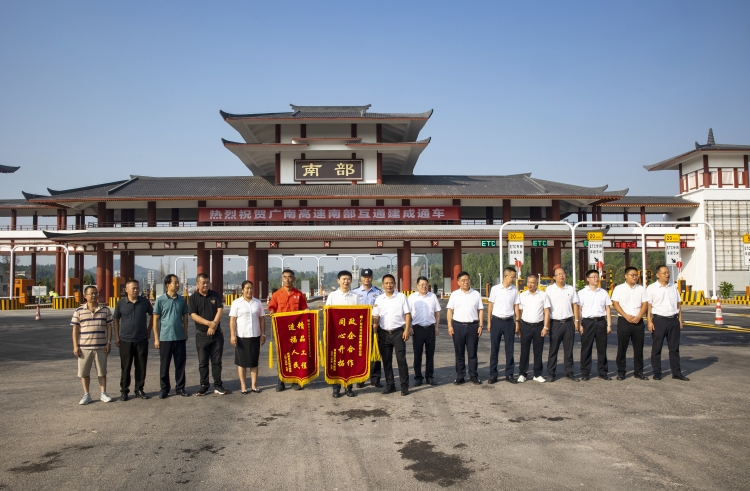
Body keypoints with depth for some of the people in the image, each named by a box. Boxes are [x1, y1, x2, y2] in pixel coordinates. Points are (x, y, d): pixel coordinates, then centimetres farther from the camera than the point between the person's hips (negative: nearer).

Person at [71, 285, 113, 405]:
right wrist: (75, 346, -3)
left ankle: (103, 394, 17)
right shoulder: (79, 311, 2)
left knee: (102, 371, 8)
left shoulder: (105, 310, 4)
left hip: (101, 347, 0)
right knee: (84, 372, 5)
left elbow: (109, 327, 6)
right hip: (84, 347, 0)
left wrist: (109, 342, -1)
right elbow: (75, 329, 2)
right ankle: (86, 395, 17)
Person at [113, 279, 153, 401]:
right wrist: (117, 337, 4)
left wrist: (149, 330, 9)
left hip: (142, 340, 1)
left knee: (141, 366, 5)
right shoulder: (121, 303, -2)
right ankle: (124, 391, 15)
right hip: (125, 340, -1)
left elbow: (152, 315, 14)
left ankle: (139, 390, 16)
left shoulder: (145, 302, 1)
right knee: (125, 367, 4)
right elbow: (116, 319, 8)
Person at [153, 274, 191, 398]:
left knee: (180, 364, 7)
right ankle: (164, 389, 18)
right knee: (164, 365, 6)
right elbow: (155, 320, -2)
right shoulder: (160, 300, -4)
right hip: (165, 338, -2)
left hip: (180, 338, 2)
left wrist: (185, 333, 9)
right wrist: (156, 338, -5)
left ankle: (180, 388, 18)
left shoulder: (182, 300, 4)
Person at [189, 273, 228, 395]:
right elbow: (193, 315, -10)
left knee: (217, 361, 5)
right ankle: (204, 386, 14)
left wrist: (214, 325, -18)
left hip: (217, 333, 1)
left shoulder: (215, 295, 4)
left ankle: (218, 386, 11)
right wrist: (209, 323, -22)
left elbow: (220, 310, -4)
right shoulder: (193, 298, -1)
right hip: (202, 334, -1)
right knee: (203, 362, 5)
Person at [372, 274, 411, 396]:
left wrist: (407, 330, -10)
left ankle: (404, 386, 5)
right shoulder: (379, 299, 8)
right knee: (386, 361, 8)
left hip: (398, 332, -3)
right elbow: (375, 317, 10)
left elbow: (407, 314, -1)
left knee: (401, 359, -3)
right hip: (383, 333, 3)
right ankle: (390, 385, 19)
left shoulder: (401, 297, 0)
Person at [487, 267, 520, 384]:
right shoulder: (495, 289, -3)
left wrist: (517, 321, 1)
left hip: (509, 321, 2)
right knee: (494, 349, 4)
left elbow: (516, 306, 7)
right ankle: (493, 375, 12)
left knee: (509, 349, 7)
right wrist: (489, 322, -1)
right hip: (496, 321, -2)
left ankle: (509, 374, 17)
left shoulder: (515, 290, 3)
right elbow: (490, 305, 1)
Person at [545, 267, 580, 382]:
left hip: (569, 322, 2)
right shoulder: (549, 289, 0)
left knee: (569, 349, 9)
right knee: (553, 350, 3)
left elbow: (575, 305, 10)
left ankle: (569, 372, 18)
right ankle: (551, 373, 10)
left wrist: (576, 320, 4)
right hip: (555, 323, -2)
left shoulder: (571, 289, 8)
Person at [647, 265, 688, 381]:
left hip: (673, 319, 4)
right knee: (656, 348, 3)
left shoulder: (673, 287, 12)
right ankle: (657, 373, 11)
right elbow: (648, 306, -7)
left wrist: (680, 320, 9)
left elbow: (678, 305, 15)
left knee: (674, 348, 9)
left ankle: (676, 372, 16)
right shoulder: (652, 288, -3)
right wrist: (649, 322, -13)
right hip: (659, 320, -4)